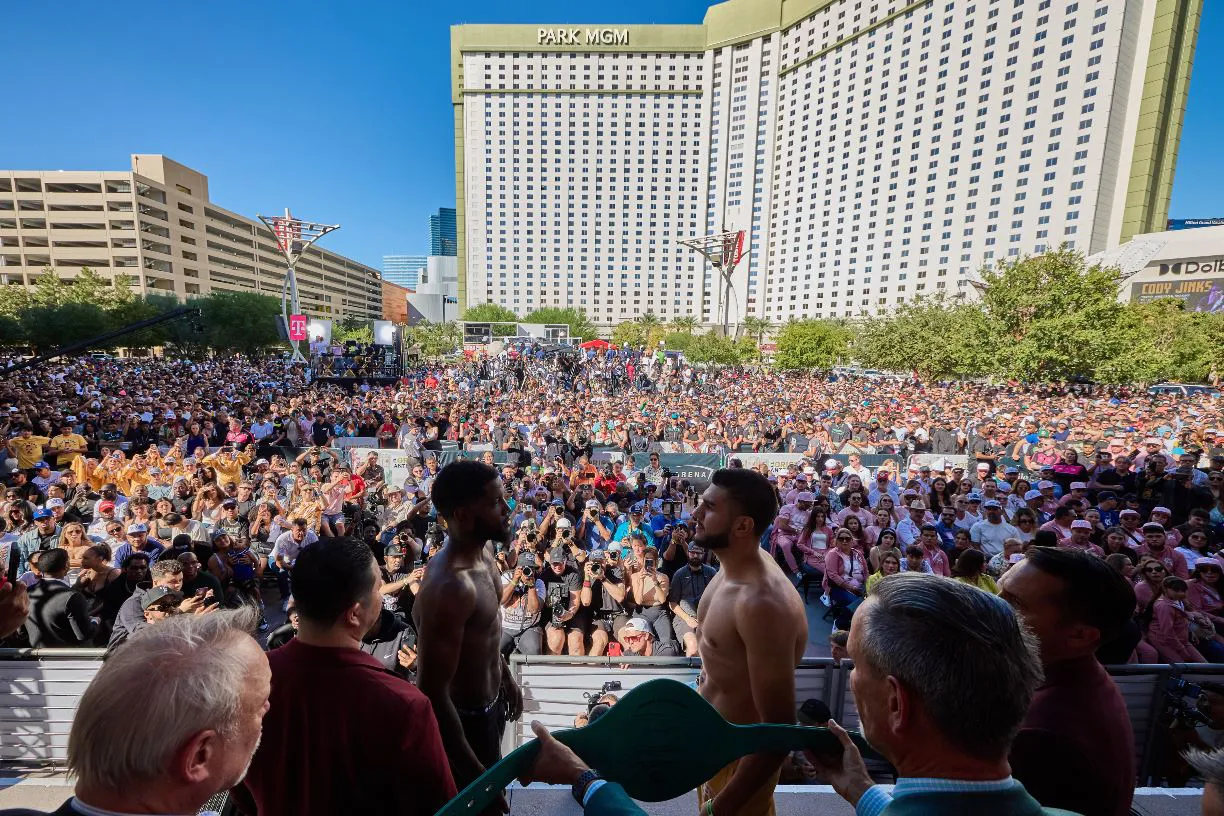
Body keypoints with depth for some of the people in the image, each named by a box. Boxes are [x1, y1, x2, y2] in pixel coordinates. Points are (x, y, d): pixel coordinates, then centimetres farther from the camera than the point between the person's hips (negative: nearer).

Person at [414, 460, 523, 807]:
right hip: (464, 718, -8)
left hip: (490, 701, 8)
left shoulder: (483, 551, -7)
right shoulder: (449, 586, -36)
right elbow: (432, 692, -30)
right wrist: (475, 774, -22)